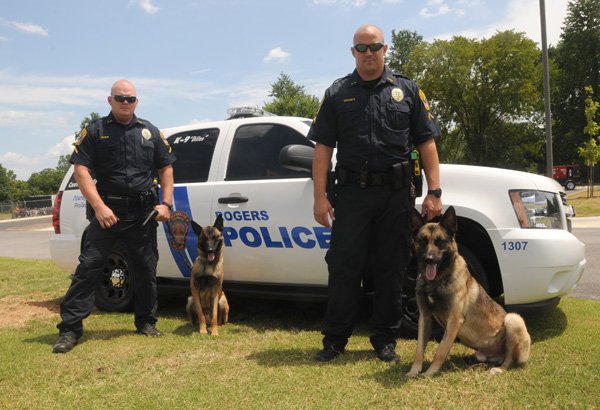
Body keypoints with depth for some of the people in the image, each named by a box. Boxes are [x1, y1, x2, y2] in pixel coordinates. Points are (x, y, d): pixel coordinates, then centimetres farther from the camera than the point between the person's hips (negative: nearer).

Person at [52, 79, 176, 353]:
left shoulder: (150, 132, 12)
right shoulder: (95, 131, 3)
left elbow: (166, 168, 13)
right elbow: (81, 170, -5)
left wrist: (166, 203, 1)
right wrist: (99, 207, -16)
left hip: (143, 213, 3)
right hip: (107, 210, -2)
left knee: (146, 269, 9)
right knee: (89, 267, -5)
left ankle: (146, 322, 24)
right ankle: (70, 328, 0)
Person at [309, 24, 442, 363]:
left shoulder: (407, 90, 9)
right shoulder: (337, 94, 9)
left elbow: (427, 143, 7)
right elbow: (323, 147, 5)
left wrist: (434, 192, -2)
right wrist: (320, 196, -4)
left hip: (396, 194, 1)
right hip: (352, 192, 0)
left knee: (391, 269, 6)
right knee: (344, 268, 2)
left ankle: (386, 340, 19)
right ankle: (335, 339, 14)